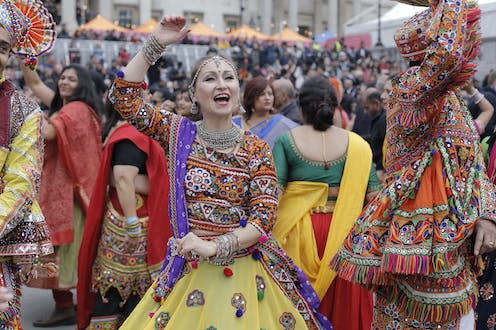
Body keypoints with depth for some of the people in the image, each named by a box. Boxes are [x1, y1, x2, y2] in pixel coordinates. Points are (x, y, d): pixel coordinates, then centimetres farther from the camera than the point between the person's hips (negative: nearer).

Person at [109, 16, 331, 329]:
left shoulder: (256, 149, -5)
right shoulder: (179, 132, 0)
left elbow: (264, 217, -11)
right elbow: (124, 97, -7)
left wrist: (213, 247, -22)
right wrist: (155, 44, -11)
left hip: (243, 268, -1)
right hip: (187, 270, 1)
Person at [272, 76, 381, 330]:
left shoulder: (286, 141, -4)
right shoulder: (355, 144, -1)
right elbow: (373, 194, -3)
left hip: (298, 231, 0)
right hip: (342, 231, 1)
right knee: (343, 304, 15)